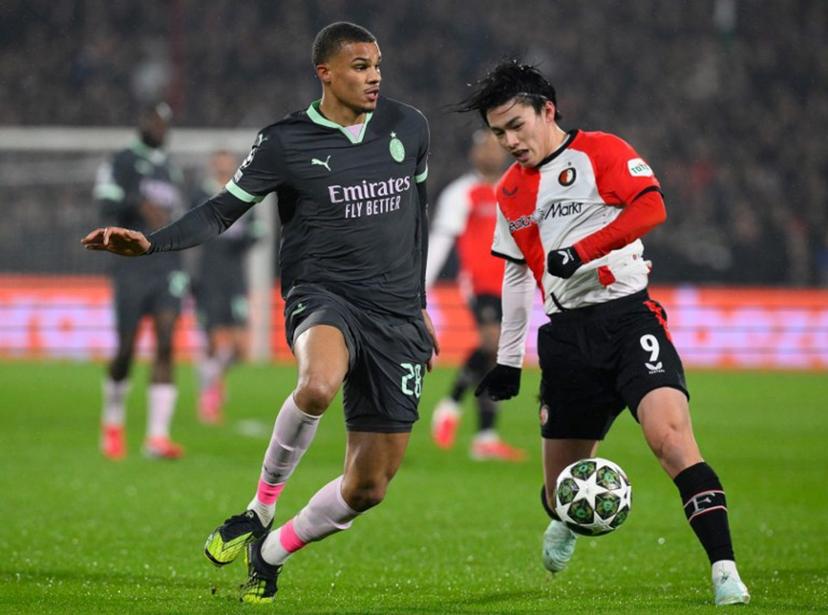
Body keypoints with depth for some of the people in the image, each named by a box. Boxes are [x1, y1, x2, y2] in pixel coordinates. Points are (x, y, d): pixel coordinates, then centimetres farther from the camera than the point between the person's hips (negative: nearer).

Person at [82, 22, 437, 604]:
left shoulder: (409, 128, 8)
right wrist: (151, 243, -13)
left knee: (367, 488, -1)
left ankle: (269, 554, 25)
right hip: (322, 294, -4)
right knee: (318, 384, -41)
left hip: (396, 315, 4)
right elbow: (223, 210, 3)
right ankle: (260, 509, -17)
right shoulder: (285, 143, -3)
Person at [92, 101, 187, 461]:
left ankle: (157, 436, -14)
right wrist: (140, 204, -29)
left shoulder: (170, 170, 20)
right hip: (131, 266, -4)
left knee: (166, 346, -9)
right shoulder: (122, 163, 1)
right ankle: (113, 422, 25)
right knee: (126, 350, -1)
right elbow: (107, 205, -15)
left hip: (167, 267, 4)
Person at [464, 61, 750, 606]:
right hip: (567, 336, 5)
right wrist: (508, 360, 26)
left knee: (671, 435, -27)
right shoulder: (510, 192, 18)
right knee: (561, 490, 7)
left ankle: (726, 572, -27)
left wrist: (582, 250, -25)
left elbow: (651, 207, -18)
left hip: (628, 316, -5)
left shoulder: (601, 152, -2)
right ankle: (565, 523, 46)